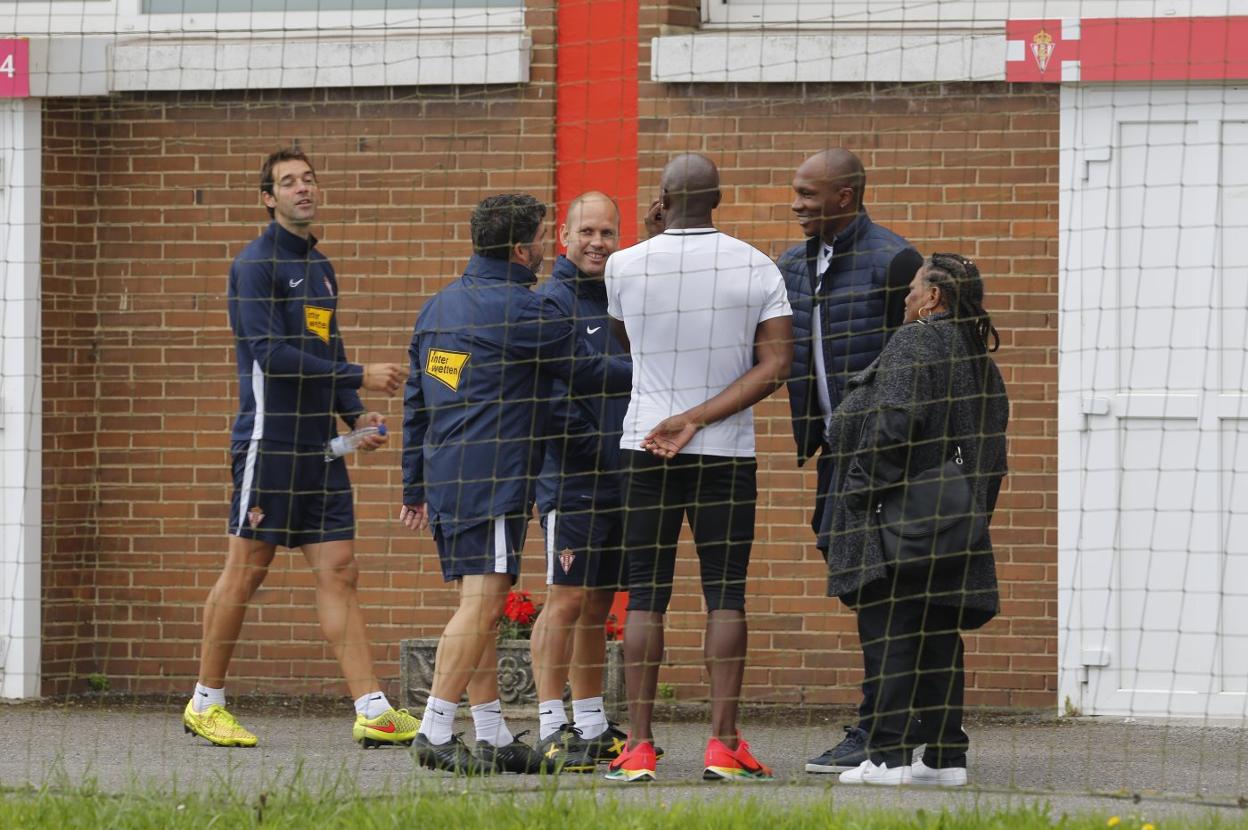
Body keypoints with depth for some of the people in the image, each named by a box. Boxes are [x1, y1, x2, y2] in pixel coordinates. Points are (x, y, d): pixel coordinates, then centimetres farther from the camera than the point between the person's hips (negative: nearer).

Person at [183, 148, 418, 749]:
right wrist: (359, 377, -16)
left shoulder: (320, 268, 17)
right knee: (246, 571, -2)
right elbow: (271, 354, -17)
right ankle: (206, 704, 9)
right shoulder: (257, 264, -8)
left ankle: (371, 711, -3)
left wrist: (356, 416, 7)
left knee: (339, 572, 2)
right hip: (269, 439, -7)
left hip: (319, 446, 7)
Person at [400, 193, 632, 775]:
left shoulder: (437, 307, 16)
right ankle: (434, 733, -15)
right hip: (493, 478, -9)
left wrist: (415, 488, 23)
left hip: (445, 478, 9)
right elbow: (589, 373, 1)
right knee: (481, 604, -10)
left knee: (478, 607, 10)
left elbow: (415, 402, 19)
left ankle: (494, 739, 11)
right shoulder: (524, 312, -9)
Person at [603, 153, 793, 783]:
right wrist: (697, 419, -11)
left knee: (646, 596, 3)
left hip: (645, 448, 0)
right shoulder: (757, 269, -2)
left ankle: (638, 747, -1)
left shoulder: (626, 266, -4)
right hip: (728, 450, 0)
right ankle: (723, 744, -2)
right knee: (725, 594, 4)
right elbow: (776, 364, -9)